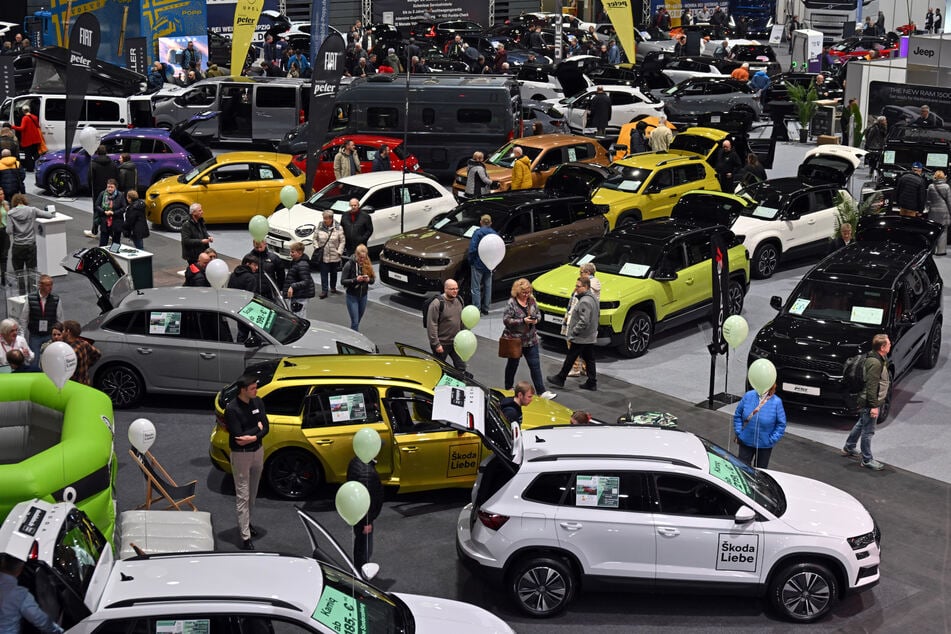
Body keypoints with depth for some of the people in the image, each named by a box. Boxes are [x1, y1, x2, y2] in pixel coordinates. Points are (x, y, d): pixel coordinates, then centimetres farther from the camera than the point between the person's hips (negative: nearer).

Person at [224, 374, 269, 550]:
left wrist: (253, 437, -23)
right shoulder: (231, 409, -21)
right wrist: (257, 427, -13)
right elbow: (238, 435, -25)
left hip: (258, 451, 6)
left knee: (252, 492, 19)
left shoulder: (258, 403, -2)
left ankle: (246, 523, 39)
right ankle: (245, 537, -2)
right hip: (241, 455, -6)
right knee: (242, 496, -3)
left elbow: (265, 428, -4)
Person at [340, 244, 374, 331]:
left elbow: (373, 279, 5)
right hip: (352, 296, -4)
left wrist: (368, 279, -18)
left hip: (363, 296, 4)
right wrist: (355, 280, -28)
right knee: (355, 321, -8)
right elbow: (343, 281, -14)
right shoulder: (349, 264, -15)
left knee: (359, 319, 17)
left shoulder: (367, 264, -3)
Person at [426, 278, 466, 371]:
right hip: (442, 344, -6)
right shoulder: (437, 303, -19)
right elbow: (431, 326, -19)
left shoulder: (459, 300, 3)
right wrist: (436, 344, -20)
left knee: (461, 367, 8)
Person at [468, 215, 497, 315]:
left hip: (478, 264, -5)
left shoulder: (478, 233, -12)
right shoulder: (495, 234, 4)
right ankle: (485, 308, 21)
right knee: (488, 286, 15)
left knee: (476, 288, -1)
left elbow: (472, 249, -17)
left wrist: (470, 260, -5)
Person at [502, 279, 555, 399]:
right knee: (512, 364, 13)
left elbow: (538, 313, 14)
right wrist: (523, 321, -24)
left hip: (531, 339, 4)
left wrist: (536, 319, -10)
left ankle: (541, 391, 2)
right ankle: (508, 389, 31)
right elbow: (506, 320, -17)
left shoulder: (531, 300, 2)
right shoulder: (512, 302, -14)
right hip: (515, 339, -4)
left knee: (535, 365, 1)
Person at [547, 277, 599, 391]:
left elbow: (584, 321, -28)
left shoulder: (585, 302, -23)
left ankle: (560, 379, 15)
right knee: (589, 360, 13)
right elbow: (598, 315, 19)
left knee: (570, 359, 4)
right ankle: (592, 383, 16)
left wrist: (573, 332, -19)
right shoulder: (593, 298, 9)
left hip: (581, 338, -10)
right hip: (591, 336, 10)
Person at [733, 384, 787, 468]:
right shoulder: (748, 396, -9)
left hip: (764, 445, -2)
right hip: (746, 442, 2)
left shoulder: (777, 402, -15)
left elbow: (781, 425, -7)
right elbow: (737, 415, 2)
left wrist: (771, 440, -11)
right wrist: (739, 433, -3)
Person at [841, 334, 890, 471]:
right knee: (868, 431, 1)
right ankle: (867, 460, 11)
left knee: (861, 425, 25)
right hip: (870, 403, -11)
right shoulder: (875, 363, -26)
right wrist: (874, 406, -24)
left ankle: (848, 448, 40)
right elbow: (871, 386, -26)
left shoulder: (879, 359, 6)